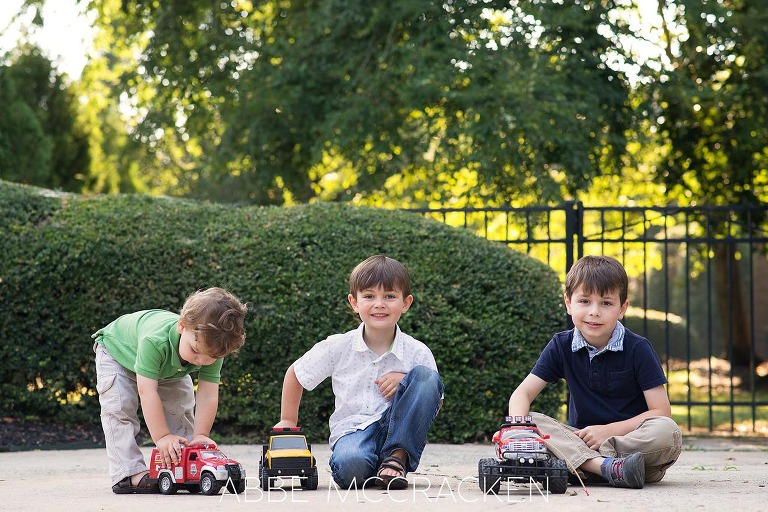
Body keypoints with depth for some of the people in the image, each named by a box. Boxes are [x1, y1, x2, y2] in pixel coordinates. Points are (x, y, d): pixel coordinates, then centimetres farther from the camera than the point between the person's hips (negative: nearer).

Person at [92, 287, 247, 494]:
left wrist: (200, 436, -38)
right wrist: (162, 437, -49)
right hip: (118, 352, -5)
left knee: (181, 410, 1)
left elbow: (207, 396, -31)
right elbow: (147, 392, -49)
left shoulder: (212, 347, -34)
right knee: (120, 409, -19)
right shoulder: (154, 341, -51)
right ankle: (129, 473, -19)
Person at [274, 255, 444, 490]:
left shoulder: (417, 353, -2)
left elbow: (433, 405, 3)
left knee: (425, 375, -21)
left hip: (398, 430, 2)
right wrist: (288, 421, 15)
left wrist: (405, 382, -15)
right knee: (350, 466, -39)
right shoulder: (338, 347, -2)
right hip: (352, 430, -2)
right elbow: (295, 374, 13)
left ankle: (398, 457, -17)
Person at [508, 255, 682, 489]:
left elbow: (661, 412, -9)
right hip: (578, 440, 3)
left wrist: (609, 430, -19)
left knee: (669, 432, -33)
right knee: (534, 422, -23)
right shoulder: (561, 346, 4)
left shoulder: (637, 349, -6)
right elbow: (523, 393, 0)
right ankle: (607, 467, -38)